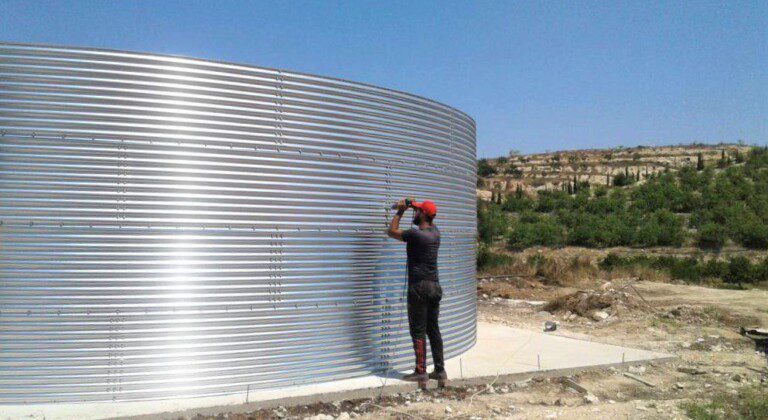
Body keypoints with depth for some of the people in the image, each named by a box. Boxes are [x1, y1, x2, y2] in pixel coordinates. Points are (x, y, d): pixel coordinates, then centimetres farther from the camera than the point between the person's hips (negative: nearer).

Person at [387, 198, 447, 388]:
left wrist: (400, 212, 8)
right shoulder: (435, 232, 9)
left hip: (419, 287, -7)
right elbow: (427, 221, 33)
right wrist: (412, 206, 24)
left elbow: (391, 231, 1)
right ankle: (440, 371, 14)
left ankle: (421, 372, -1)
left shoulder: (415, 234, -13)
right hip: (435, 286, 8)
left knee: (418, 331, -2)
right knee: (433, 330, 11)